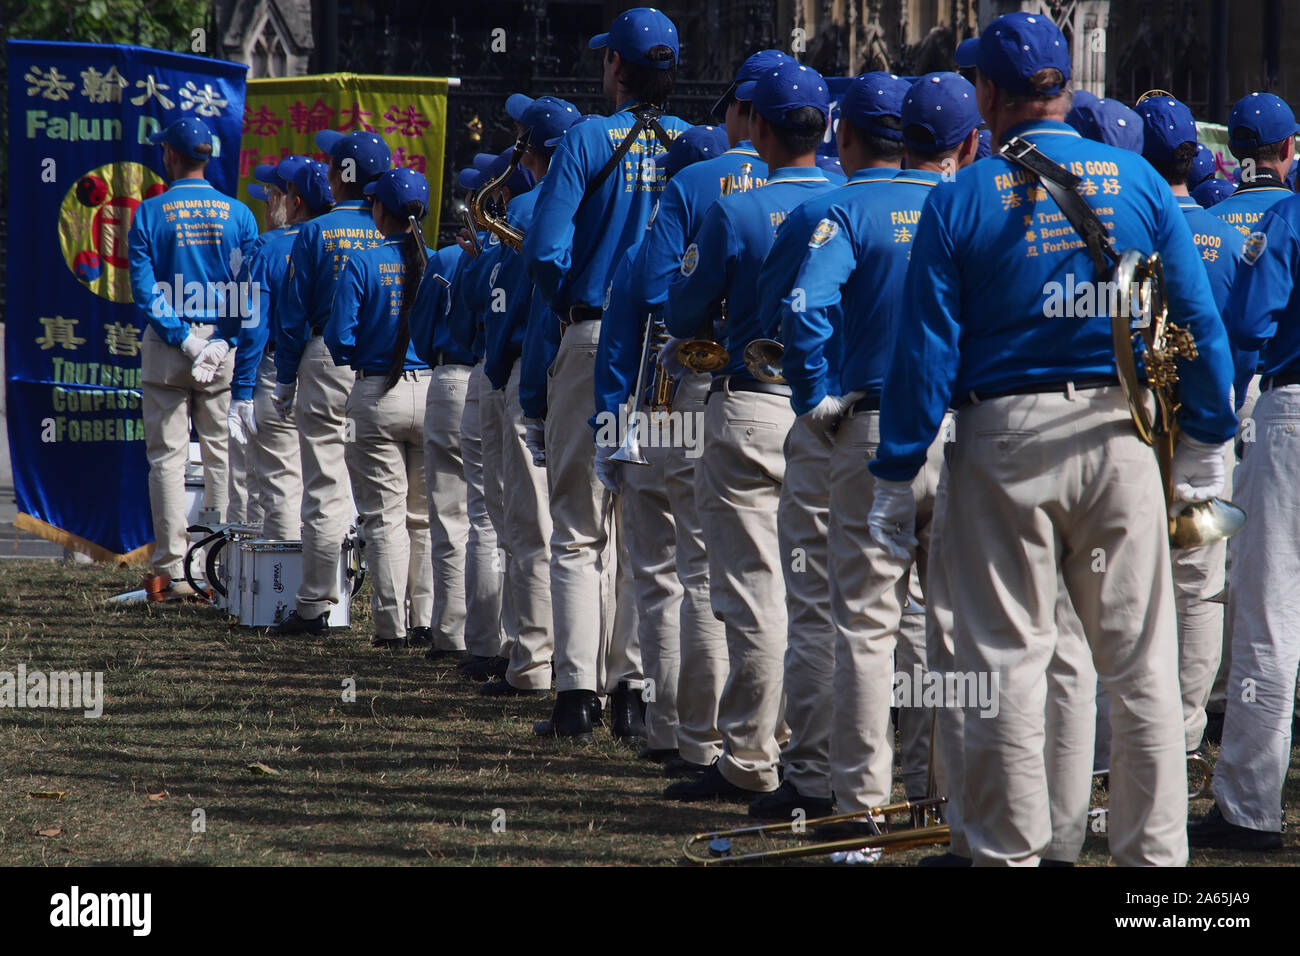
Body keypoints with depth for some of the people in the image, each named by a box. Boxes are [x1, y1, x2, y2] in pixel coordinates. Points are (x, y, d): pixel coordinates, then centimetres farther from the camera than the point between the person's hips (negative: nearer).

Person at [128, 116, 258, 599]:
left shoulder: (150, 213, -3)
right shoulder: (238, 213, 3)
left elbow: (144, 287, -9)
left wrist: (182, 340, -12)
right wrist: (222, 341, -8)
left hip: (166, 342, -2)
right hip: (224, 343, 2)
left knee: (167, 456, 0)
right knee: (223, 454, 6)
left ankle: (172, 572, -3)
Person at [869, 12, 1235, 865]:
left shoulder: (960, 202, -3)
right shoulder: (1137, 180, 3)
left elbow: (926, 348, -5)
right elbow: (1198, 320, 4)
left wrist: (897, 477, -1)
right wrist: (1206, 443, 13)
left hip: (1004, 441, -2)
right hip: (1119, 434, 2)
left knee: (1008, 658, 4)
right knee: (1141, 658, 5)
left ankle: (1010, 853, 5)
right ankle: (1155, 853, 6)